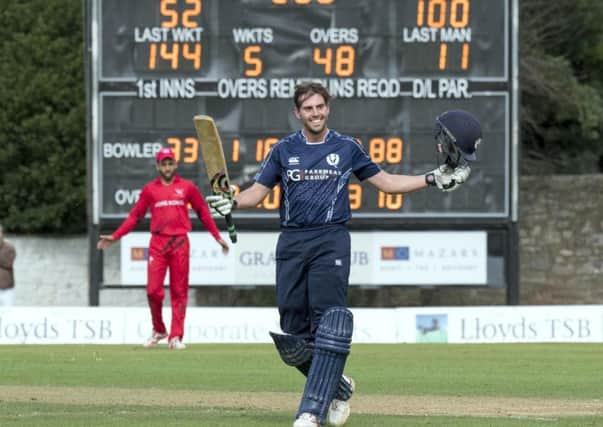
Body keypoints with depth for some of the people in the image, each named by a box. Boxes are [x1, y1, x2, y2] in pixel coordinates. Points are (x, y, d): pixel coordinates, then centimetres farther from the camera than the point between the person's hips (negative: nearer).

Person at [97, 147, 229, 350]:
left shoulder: (187, 187, 9)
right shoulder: (149, 189, 9)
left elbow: (203, 212, 12)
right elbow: (135, 215, 10)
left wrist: (217, 237, 7)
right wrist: (114, 237, 3)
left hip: (180, 243, 0)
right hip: (157, 243, 0)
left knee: (179, 292, -1)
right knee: (153, 290, -6)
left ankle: (175, 337, 2)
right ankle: (158, 331, 14)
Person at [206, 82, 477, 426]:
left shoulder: (347, 148, 10)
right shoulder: (284, 150, 12)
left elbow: (387, 182, 15)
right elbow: (258, 192, 10)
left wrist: (433, 180, 6)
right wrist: (232, 203, -12)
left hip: (331, 241, -2)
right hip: (292, 243, 2)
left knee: (330, 325, -17)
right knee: (292, 338, -1)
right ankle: (338, 386, 24)